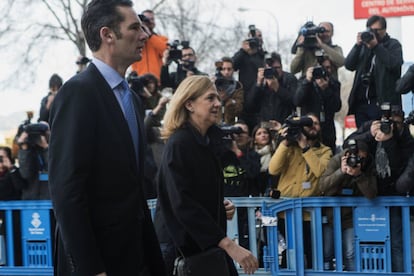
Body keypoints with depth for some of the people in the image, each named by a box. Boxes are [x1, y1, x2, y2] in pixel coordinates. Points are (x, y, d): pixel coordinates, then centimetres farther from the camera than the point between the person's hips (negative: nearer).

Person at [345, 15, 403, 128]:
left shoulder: (393, 45, 6)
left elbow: (395, 64, -14)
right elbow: (349, 65, 6)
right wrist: (358, 45, -5)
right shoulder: (364, 45, 17)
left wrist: (376, 46, -16)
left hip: (382, 102, -4)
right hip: (361, 103, 4)